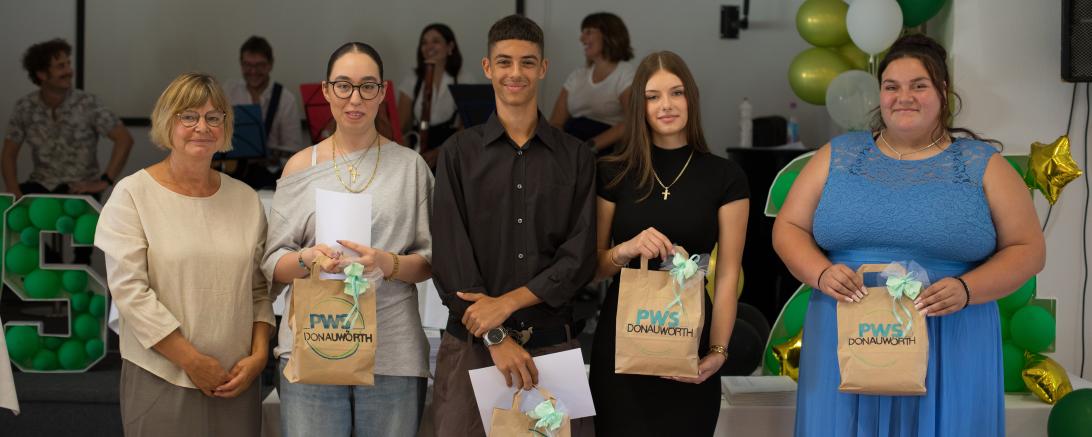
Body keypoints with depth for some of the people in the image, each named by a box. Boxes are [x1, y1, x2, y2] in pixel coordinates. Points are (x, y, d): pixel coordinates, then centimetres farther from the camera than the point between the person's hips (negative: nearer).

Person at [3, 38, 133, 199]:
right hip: (40, 185, 3)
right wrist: (14, 192, -10)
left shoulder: (87, 104, -8)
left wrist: (105, 182, -14)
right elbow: (9, 154, 6)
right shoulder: (25, 107, 0)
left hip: (79, 188, -2)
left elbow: (124, 139, -8)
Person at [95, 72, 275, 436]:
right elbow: (129, 290, -10)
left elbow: (259, 290, 12)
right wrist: (193, 361, -12)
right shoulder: (133, 194, -3)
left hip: (235, 382, 4)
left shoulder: (246, 199, 9)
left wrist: (258, 355, -3)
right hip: (160, 380, -3)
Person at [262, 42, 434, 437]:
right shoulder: (301, 166, 8)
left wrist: (390, 264, -13)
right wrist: (307, 259, -14)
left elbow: (431, 260, 7)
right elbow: (273, 265, 7)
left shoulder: (409, 165, 8)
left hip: (392, 348, 0)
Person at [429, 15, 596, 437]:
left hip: (553, 340, 1)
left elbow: (579, 257, 0)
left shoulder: (575, 157, 7)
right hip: (471, 343, -1)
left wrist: (508, 302, -13)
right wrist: (496, 337, -13)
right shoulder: (459, 153, 4)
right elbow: (450, 254, -4)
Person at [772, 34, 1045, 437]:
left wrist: (966, 289, -15)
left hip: (948, 350, -1)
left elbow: (1027, 249, 3)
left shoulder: (982, 164, 4)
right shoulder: (838, 156, 8)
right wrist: (820, 274, -12)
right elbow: (788, 228, 8)